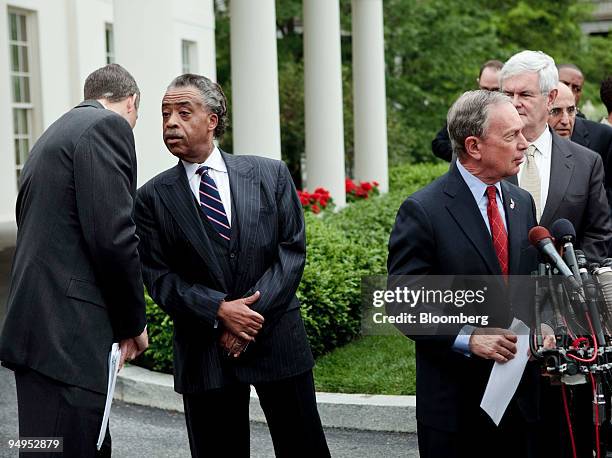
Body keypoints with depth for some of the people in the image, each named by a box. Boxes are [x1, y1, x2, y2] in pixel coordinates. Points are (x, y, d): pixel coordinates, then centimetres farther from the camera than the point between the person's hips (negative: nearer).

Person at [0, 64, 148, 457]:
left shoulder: (55, 133, 22)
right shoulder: (108, 126, -6)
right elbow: (114, 237, -16)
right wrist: (133, 322, -2)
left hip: (41, 332, 10)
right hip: (68, 340, -10)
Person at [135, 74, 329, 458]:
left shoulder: (271, 175, 4)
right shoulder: (154, 198, 2)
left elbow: (292, 250, -2)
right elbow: (159, 277, -2)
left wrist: (254, 313, -13)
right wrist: (220, 311, -16)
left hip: (277, 339, 0)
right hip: (204, 352, 0)